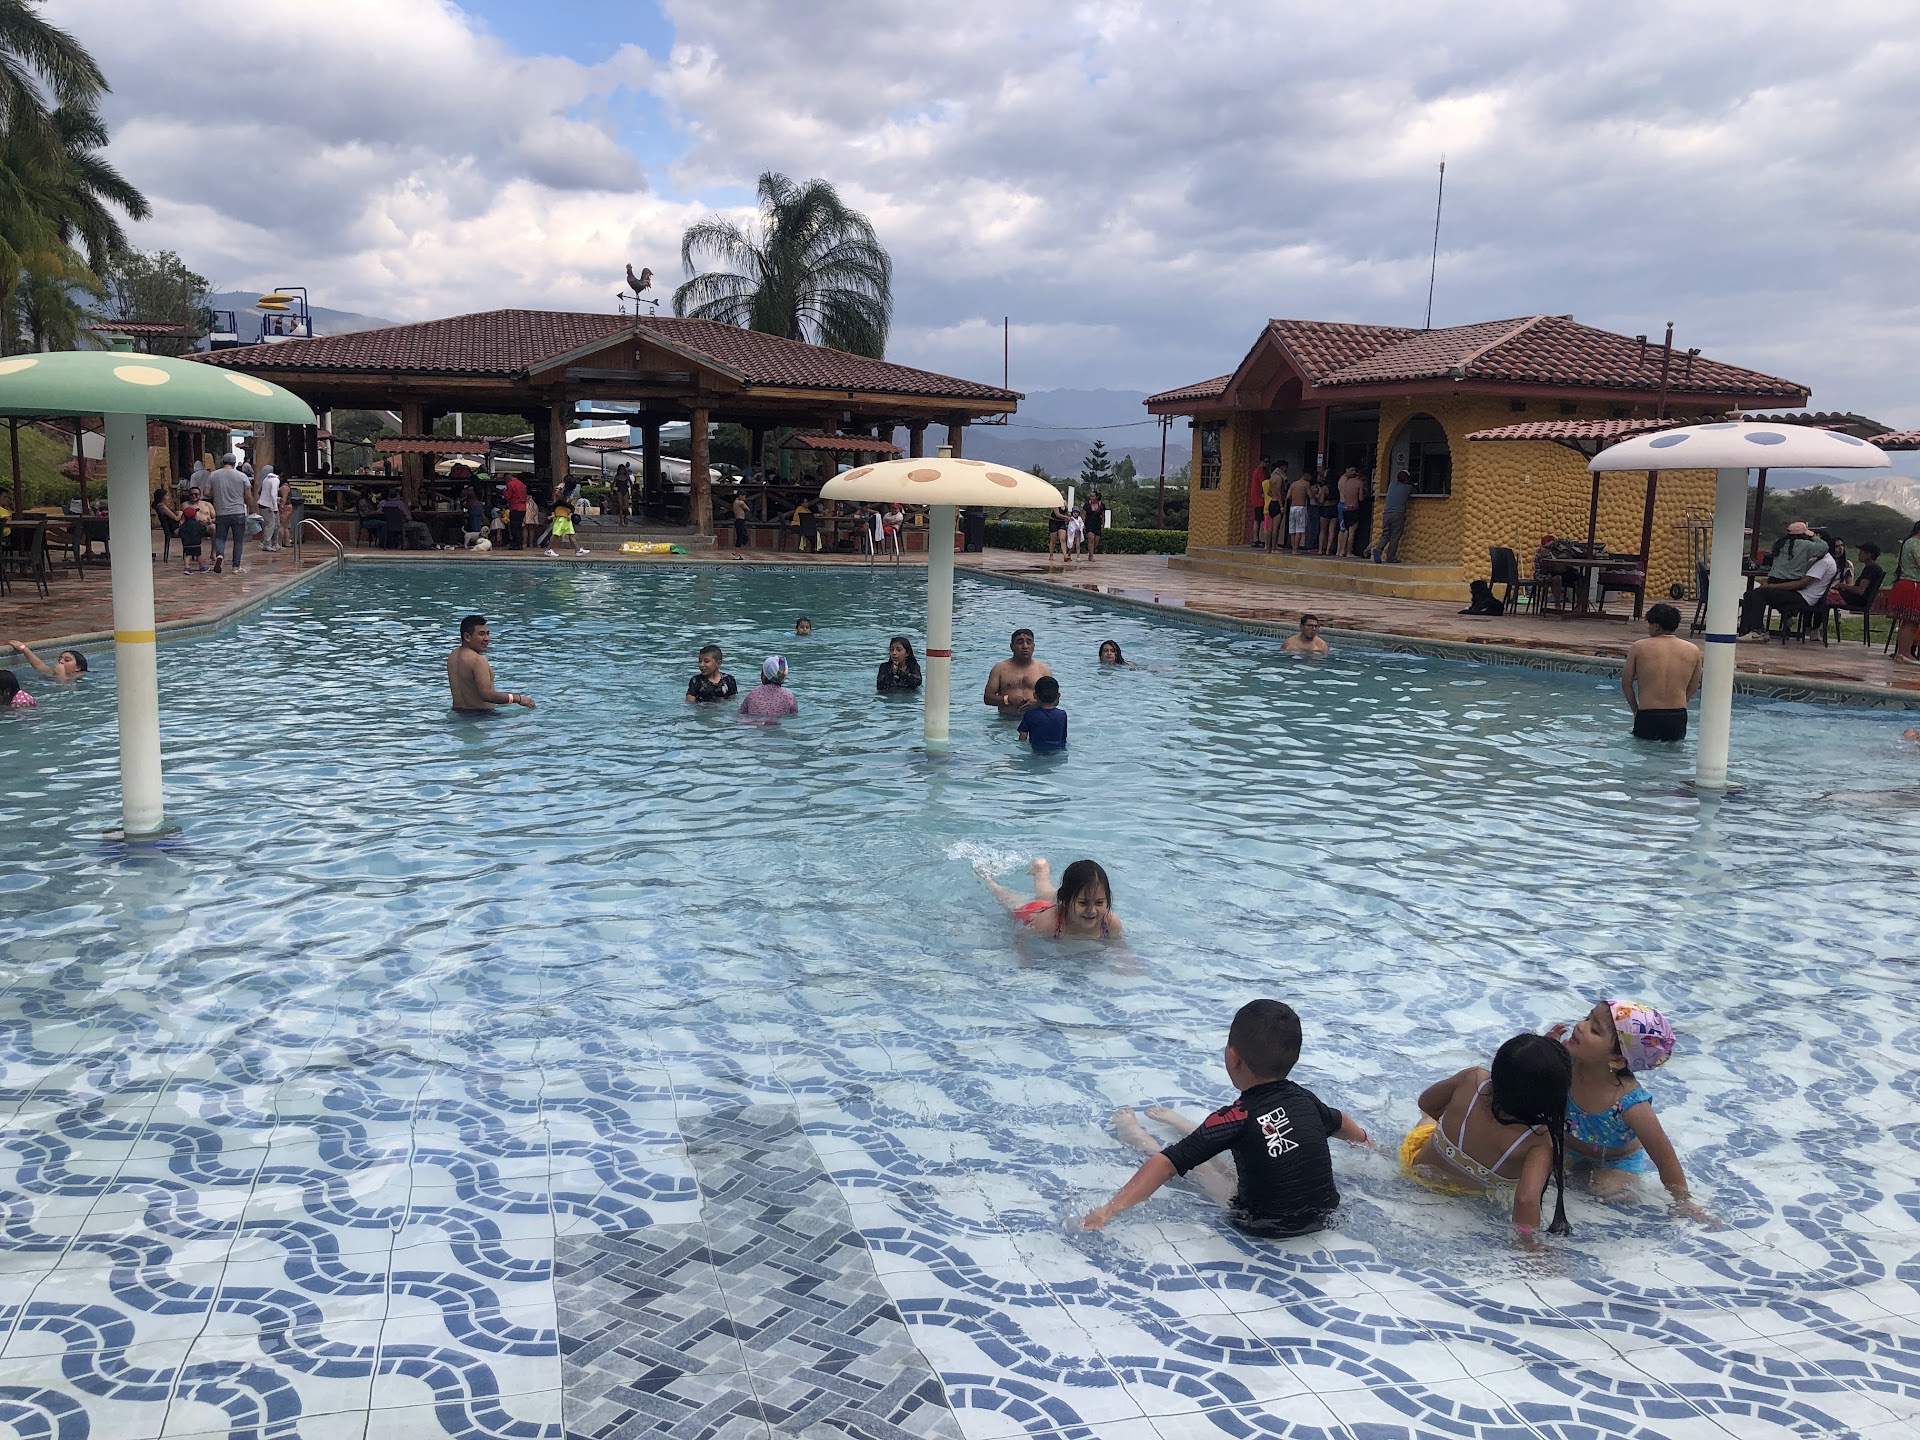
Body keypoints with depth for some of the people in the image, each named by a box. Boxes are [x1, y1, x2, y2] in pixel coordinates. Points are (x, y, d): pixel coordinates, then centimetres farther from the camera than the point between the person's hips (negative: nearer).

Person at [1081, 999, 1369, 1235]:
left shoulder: (1236, 1118, -21)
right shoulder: (1304, 1099, -5)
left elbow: (1167, 1165, -25)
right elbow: (1339, 1121, 19)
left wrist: (1110, 1209, -25)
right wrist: (1366, 1141, 43)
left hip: (1264, 1225, -5)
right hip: (1324, 1215, 5)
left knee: (1195, 1160, 14)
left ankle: (1139, 1137, 38)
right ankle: (1179, 1124, 45)